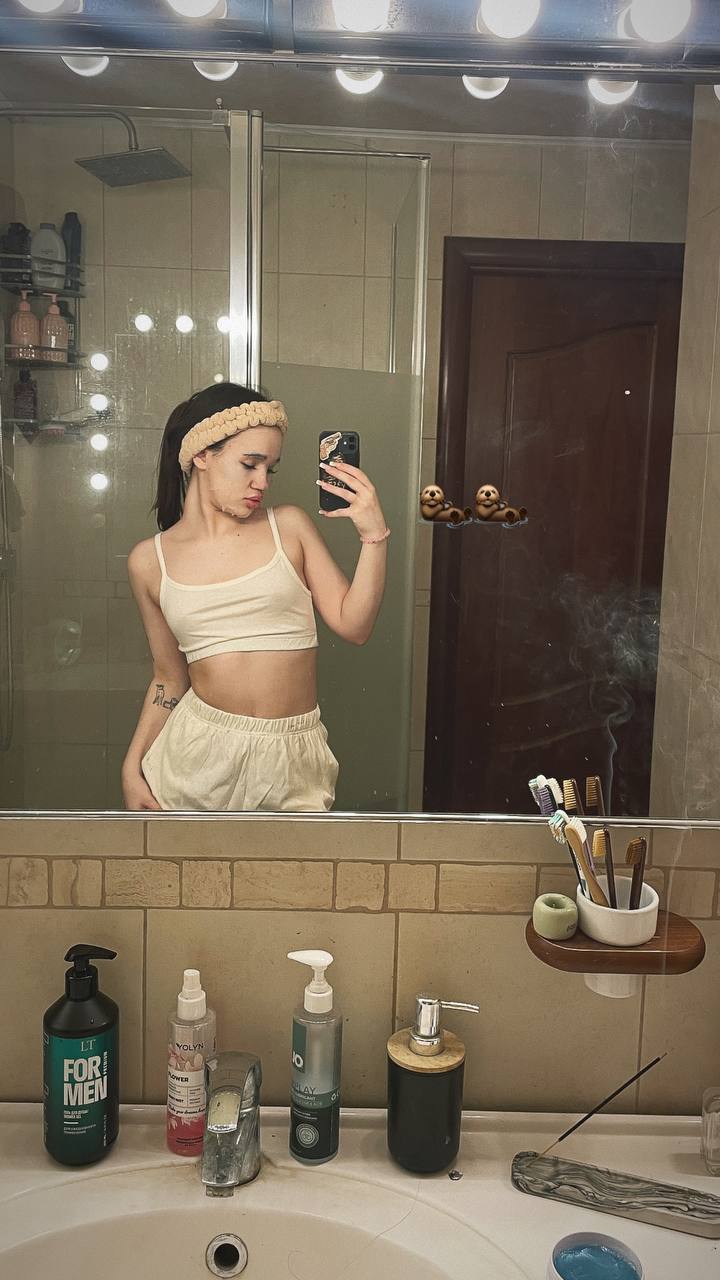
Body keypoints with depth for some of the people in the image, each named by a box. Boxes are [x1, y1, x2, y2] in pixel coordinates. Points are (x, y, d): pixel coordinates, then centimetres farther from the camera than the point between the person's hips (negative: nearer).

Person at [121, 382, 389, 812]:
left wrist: (375, 535, -12)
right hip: (197, 749, 1)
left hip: (293, 759, 0)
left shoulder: (289, 527, 1)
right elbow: (169, 680, 9)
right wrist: (132, 768, 4)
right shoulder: (149, 560, 3)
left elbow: (353, 626, -4)